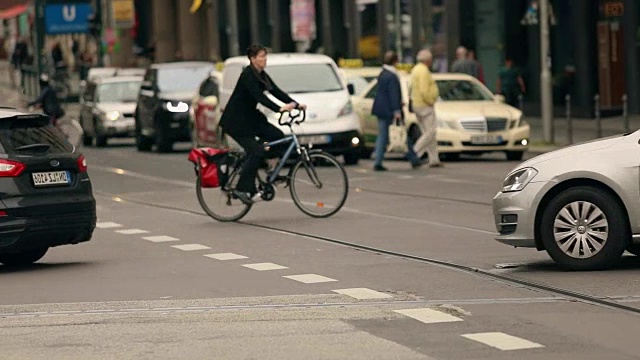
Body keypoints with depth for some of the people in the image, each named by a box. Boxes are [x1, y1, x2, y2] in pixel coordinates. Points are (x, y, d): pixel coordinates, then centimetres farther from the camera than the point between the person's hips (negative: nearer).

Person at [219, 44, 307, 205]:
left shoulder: (262, 75, 8)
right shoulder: (248, 75, -19)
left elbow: (277, 92, 6)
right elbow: (259, 96, -30)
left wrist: (296, 105, -5)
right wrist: (279, 108, -39)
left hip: (250, 117, 9)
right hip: (236, 121, -9)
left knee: (277, 136, -6)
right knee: (256, 151, -18)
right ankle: (241, 189, -11)